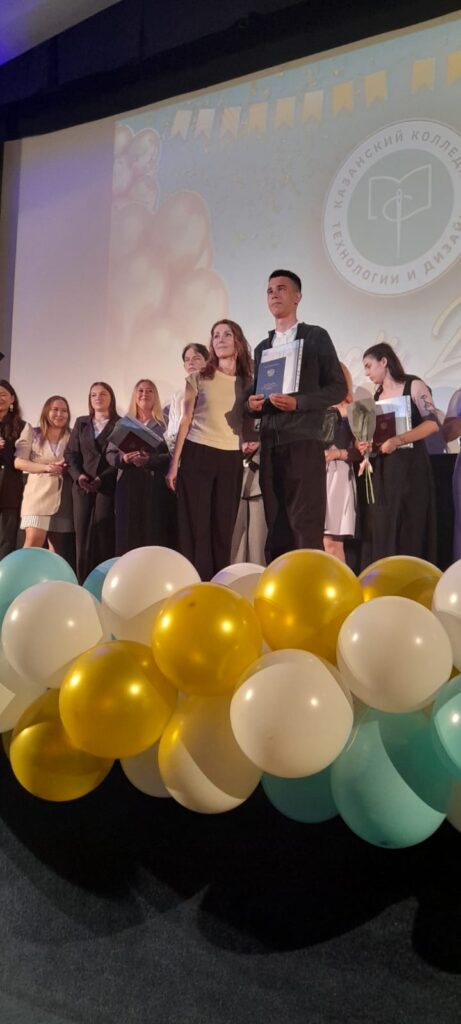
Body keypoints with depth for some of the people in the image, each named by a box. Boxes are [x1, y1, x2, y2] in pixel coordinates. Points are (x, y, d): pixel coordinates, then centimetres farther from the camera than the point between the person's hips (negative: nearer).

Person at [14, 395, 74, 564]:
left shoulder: (72, 436, 12)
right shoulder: (32, 433, 8)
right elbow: (18, 462, -1)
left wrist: (66, 468, -13)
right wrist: (46, 468, -14)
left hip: (63, 497, 2)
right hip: (38, 494, -2)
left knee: (58, 548, 3)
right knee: (33, 540, -17)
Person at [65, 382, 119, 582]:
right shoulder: (81, 423, 19)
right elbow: (71, 453, 12)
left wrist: (102, 479, -15)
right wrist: (78, 475, -7)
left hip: (107, 486, -3)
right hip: (82, 487, 4)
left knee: (104, 535, -8)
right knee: (82, 535, -1)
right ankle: (83, 584, 1)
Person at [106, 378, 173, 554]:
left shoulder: (164, 424, 6)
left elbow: (173, 455, -3)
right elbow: (110, 454, 11)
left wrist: (150, 459, -19)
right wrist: (123, 458, -10)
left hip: (156, 486, -2)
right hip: (128, 486, 2)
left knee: (155, 535, -6)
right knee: (127, 536, -1)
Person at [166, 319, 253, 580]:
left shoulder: (247, 382, 9)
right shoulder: (198, 378, 4)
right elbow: (186, 421, 4)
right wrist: (174, 464, 0)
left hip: (231, 459, 2)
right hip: (197, 455, -2)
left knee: (223, 527, 3)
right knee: (196, 525, -2)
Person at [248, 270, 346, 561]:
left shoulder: (316, 337, 5)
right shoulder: (262, 348, 21)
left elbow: (338, 388, -1)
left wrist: (297, 402, -14)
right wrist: (254, 404, 1)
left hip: (304, 444, -5)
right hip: (270, 447, 5)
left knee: (307, 528, -9)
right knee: (276, 530, 5)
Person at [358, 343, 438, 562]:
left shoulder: (413, 386, -1)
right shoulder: (375, 396, 15)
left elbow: (432, 423, -12)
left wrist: (398, 440, -24)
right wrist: (364, 444, -2)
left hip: (410, 465, -5)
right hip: (382, 470, 5)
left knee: (411, 529, -8)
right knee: (384, 531, 0)